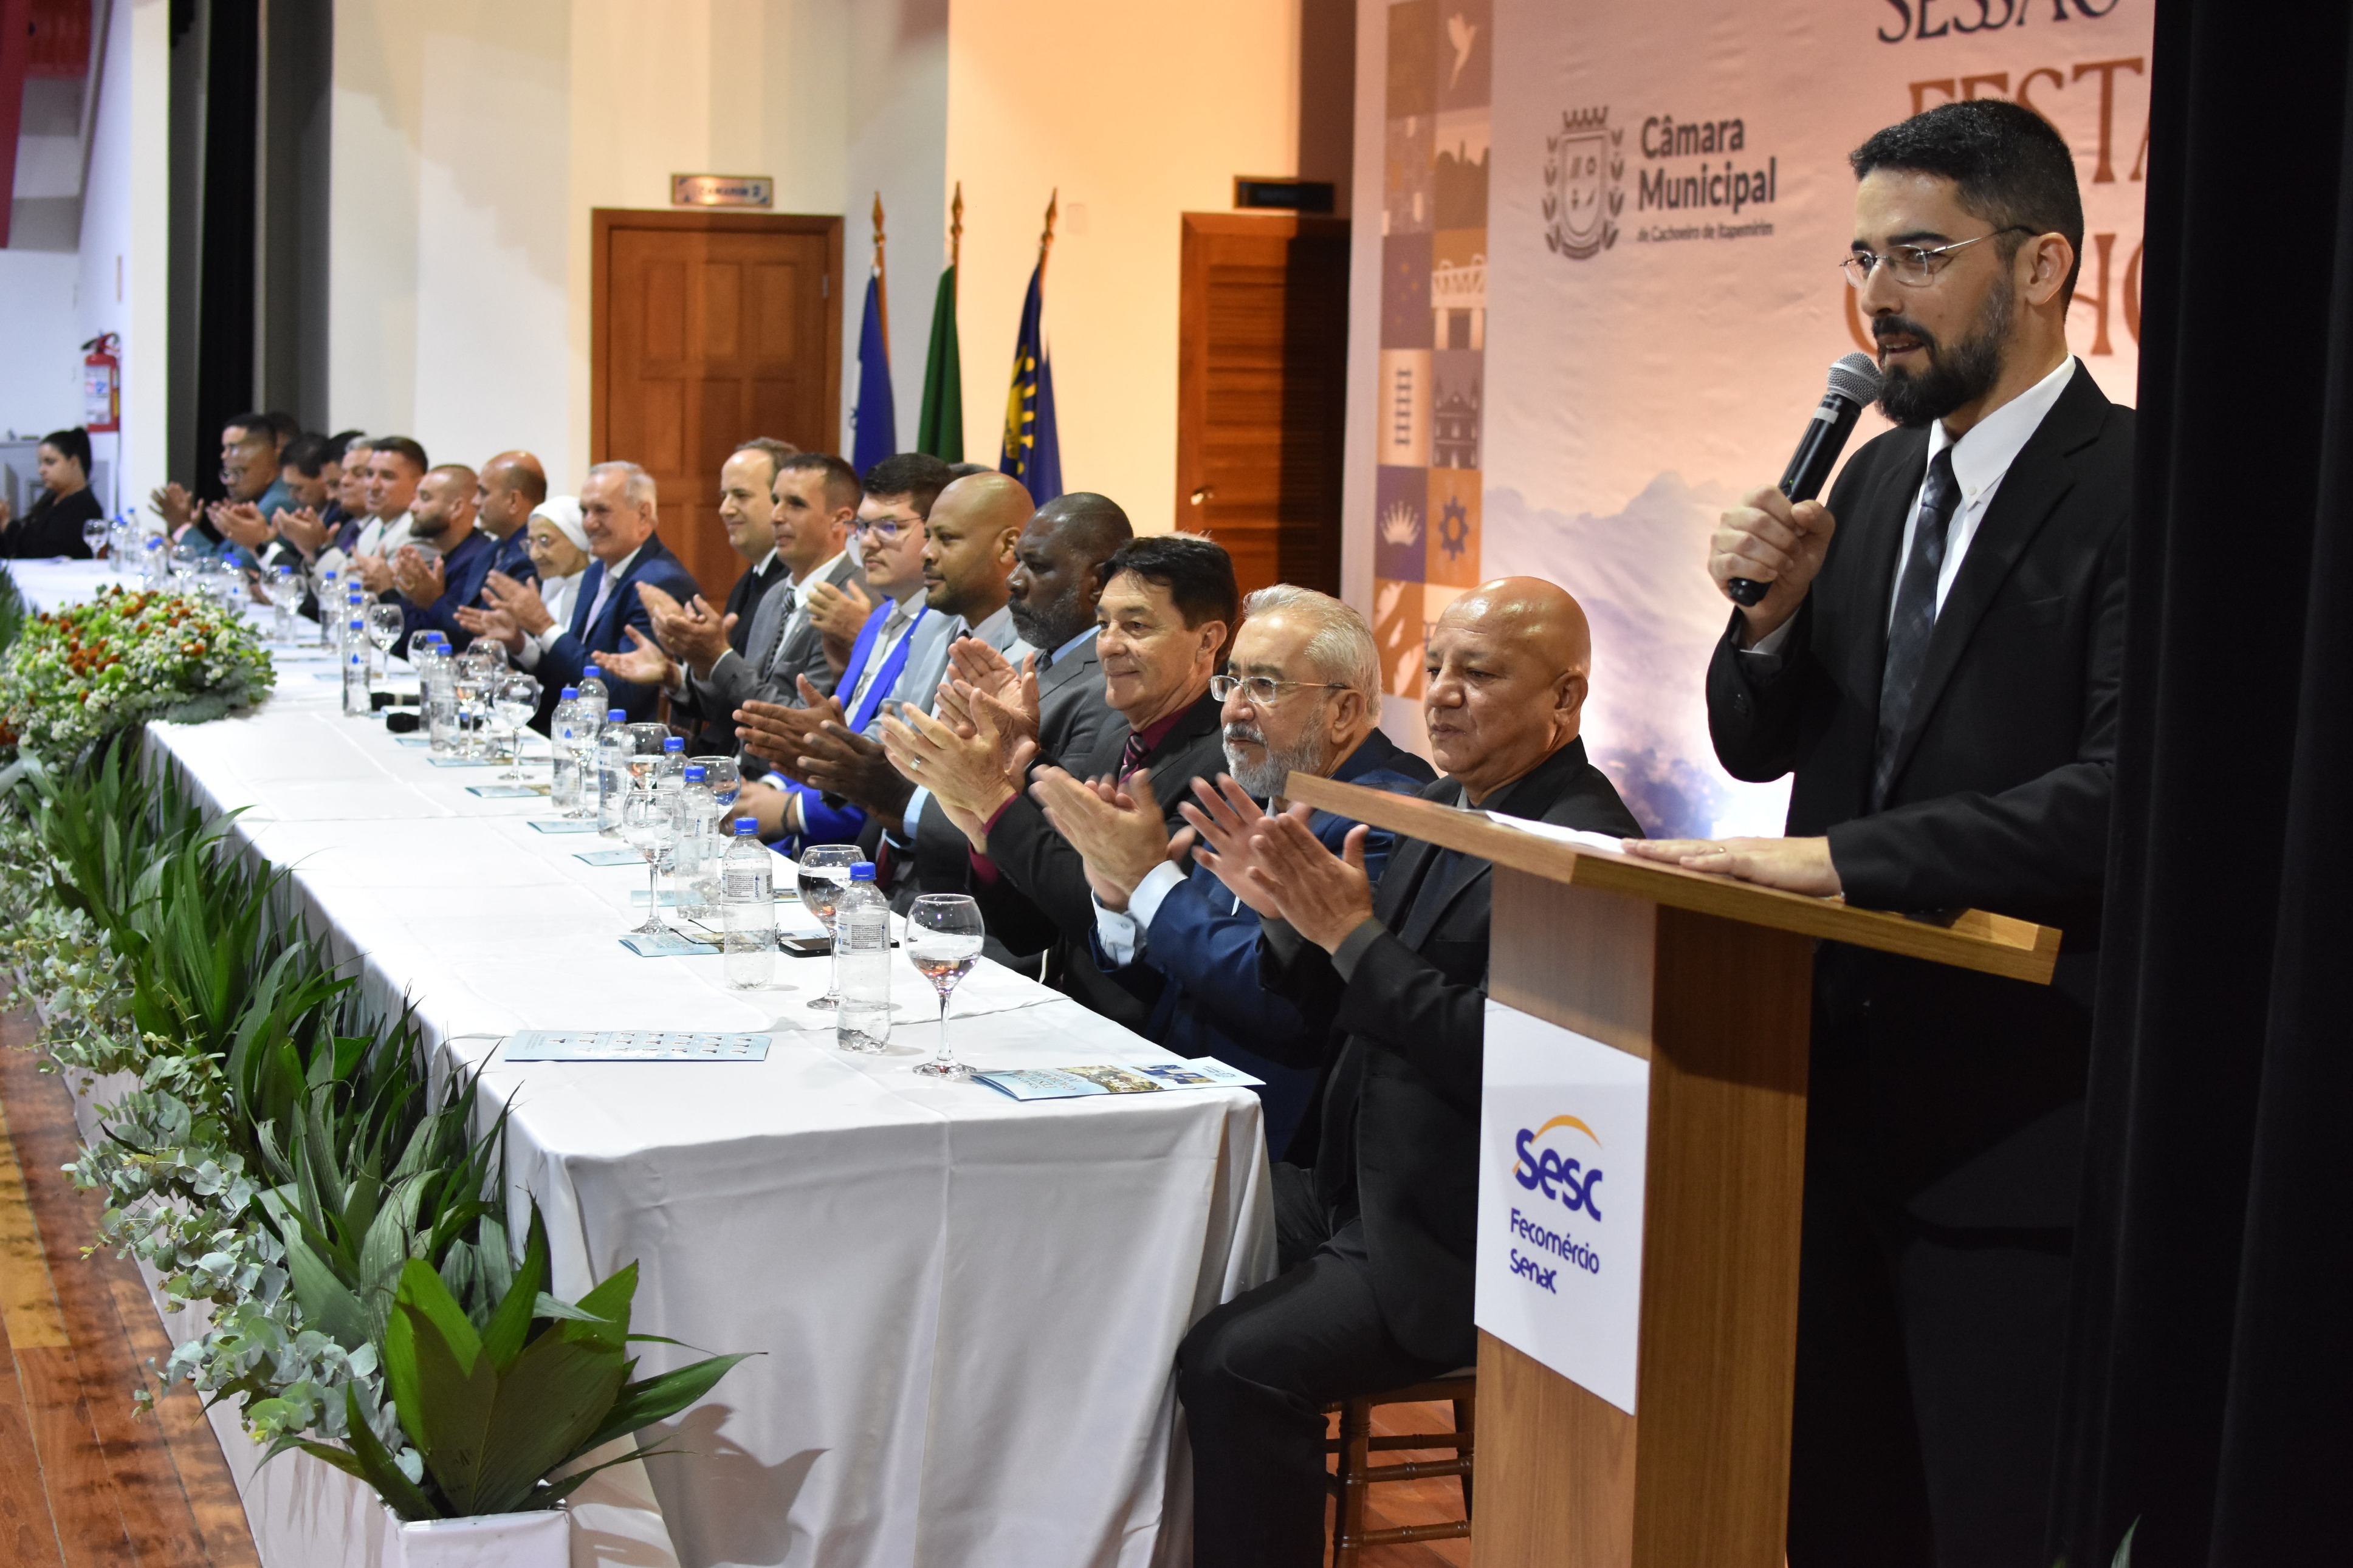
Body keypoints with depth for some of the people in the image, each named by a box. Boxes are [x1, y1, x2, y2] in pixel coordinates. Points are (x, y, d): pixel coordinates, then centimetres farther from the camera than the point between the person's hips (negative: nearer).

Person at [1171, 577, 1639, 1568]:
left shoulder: (1585, 847, -20)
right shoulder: (1446, 808, 11)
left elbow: (1496, 1053, -27)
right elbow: (1353, 1008, 15)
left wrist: (1350, 930, -23)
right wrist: (1291, 913, -2)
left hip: (1459, 1244, -10)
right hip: (1360, 1187, 10)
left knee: (1236, 1365, -24)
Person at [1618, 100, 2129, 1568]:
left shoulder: (2130, 489, -13)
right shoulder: (1879, 479, 11)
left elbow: (2128, 789, -25)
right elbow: (1760, 742, 15)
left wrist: (1839, 856, -26)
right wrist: (1773, 614, -6)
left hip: (2018, 1123, -7)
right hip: (1843, 1090, 7)